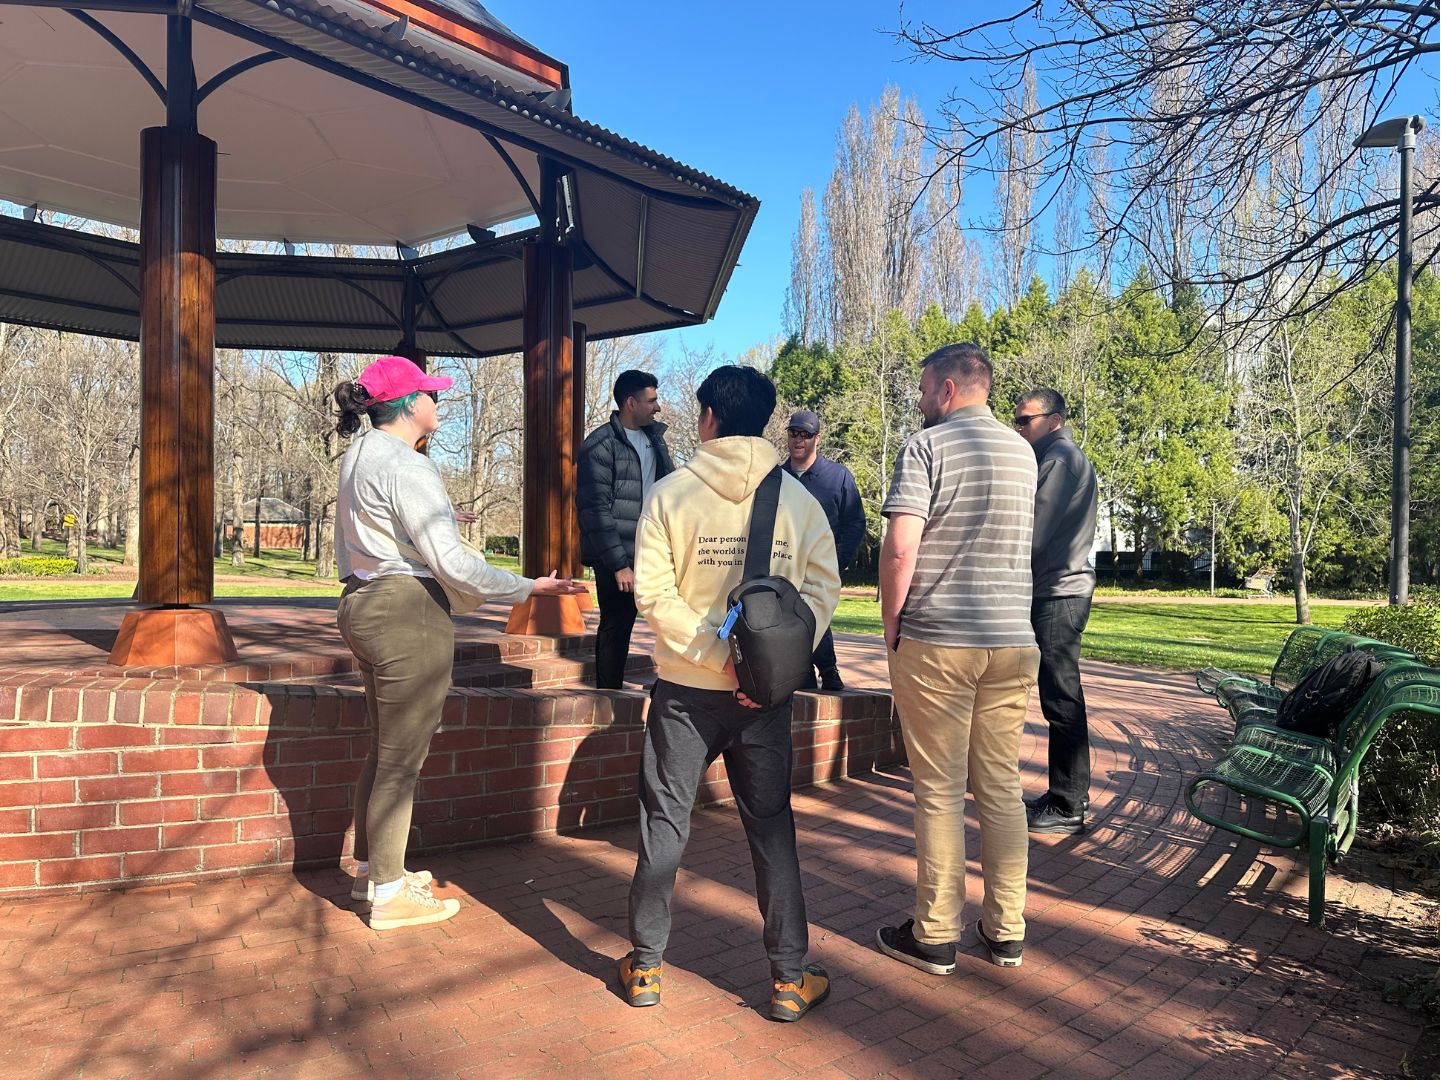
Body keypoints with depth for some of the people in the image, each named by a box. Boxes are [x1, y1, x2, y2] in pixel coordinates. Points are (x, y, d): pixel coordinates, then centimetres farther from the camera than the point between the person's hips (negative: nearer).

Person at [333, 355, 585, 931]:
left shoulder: (357, 456, 13)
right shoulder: (407, 466, -18)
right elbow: (449, 561, -22)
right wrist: (529, 588, -16)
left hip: (363, 605, 10)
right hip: (409, 612, -10)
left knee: (385, 750, 21)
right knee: (401, 759, 1)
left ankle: (371, 868, 34)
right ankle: (388, 895, 13)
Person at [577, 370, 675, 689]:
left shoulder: (655, 438, 12)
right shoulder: (600, 446, -9)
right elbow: (594, 510, -13)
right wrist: (619, 564, -16)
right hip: (618, 557, -6)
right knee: (616, 627, 3)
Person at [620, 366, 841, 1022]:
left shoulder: (672, 492, -5)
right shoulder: (797, 497, -1)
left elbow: (653, 592, -13)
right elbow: (822, 587, -9)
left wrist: (719, 656, -15)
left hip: (685, 688, -1)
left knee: (664, 821, 12)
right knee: (771, 828, 12)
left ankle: (644, 968, 24)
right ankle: (790, 979, 19)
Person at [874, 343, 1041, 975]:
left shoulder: (927, 445, -8)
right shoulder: (1023, 453, 14)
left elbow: (900, 548, -16)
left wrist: (890, 622, -5)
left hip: (936, 642, -6)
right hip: (1014, 640, 6)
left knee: (939, 792, 2)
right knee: (1002, 786, 12)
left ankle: (935, 937, 13)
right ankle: (1005, 932, 21)